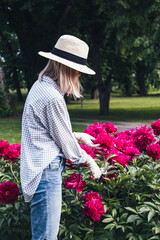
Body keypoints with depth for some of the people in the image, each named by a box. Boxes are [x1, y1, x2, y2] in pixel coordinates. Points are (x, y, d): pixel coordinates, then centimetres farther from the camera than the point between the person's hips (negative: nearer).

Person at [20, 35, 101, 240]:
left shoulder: (40, 86, 11)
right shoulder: (52, 98, -20)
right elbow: (66, 144, -11)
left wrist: (79, 136, 28)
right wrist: (89, 161, 5)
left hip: (37, 168, 11)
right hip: (46, 171, -11)